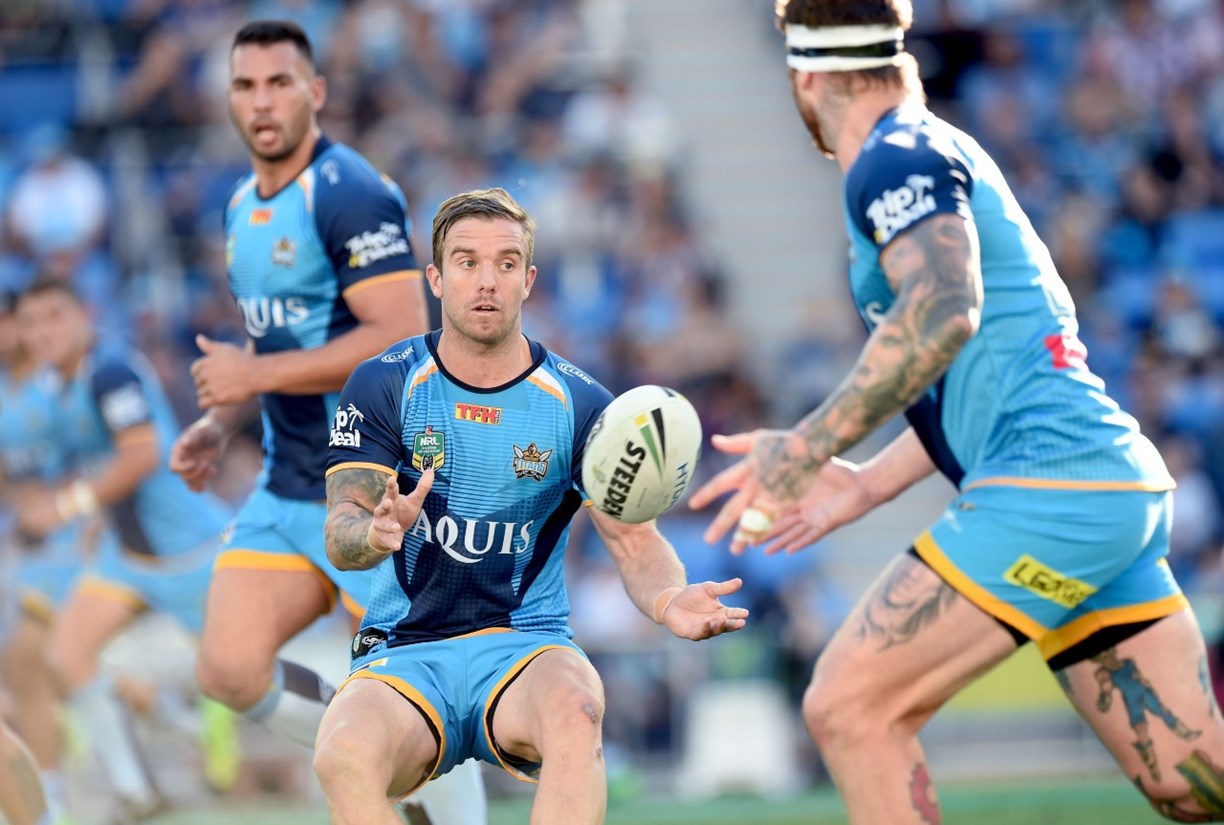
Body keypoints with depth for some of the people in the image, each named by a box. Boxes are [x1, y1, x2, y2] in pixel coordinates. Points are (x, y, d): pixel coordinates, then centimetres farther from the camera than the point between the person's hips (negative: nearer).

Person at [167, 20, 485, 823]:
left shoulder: (350, 194, -15)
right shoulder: (242, 206, 13)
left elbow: (403, 337, -24)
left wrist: (256, 373, -21)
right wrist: (220, 425, 9)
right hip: (287, 491, 8)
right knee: (230, 669, -5)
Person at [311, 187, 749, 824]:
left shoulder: (580, 405, 4)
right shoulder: (384, 385, 2)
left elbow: (634, 541, 1)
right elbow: (340, 534, -5)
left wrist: (669, 600, -24)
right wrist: (377, 534, -31)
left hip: (526, 650, 0)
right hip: (404, 652, 0)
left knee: (574, 711, -37)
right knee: (343, 755, -35)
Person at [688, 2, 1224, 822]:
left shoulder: (897, 161, -6)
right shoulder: (942, 155, 25)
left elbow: (944, 313, -25)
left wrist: (808, 446, -25)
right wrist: (869, 484, 31)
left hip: (1052, 485, -10)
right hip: (1121, 486, 10)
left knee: (849, 707, -7)